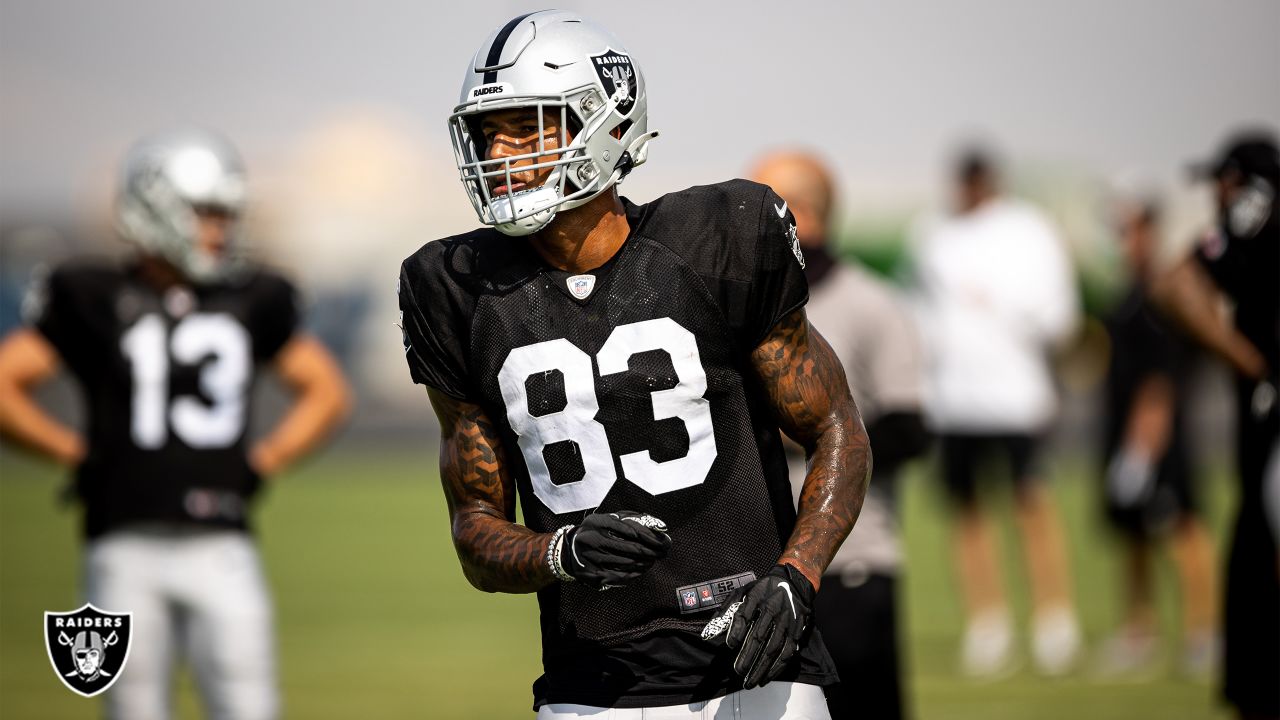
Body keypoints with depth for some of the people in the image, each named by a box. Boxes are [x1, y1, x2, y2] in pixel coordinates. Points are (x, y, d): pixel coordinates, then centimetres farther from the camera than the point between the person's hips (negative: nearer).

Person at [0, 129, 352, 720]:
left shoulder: (249, 300, 10)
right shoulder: (95, 300, 0)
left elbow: (326, 392, 22)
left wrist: (264, 461, 10)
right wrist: (76, 453, -1)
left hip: (219, 549, 2)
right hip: (128, 551, -2)